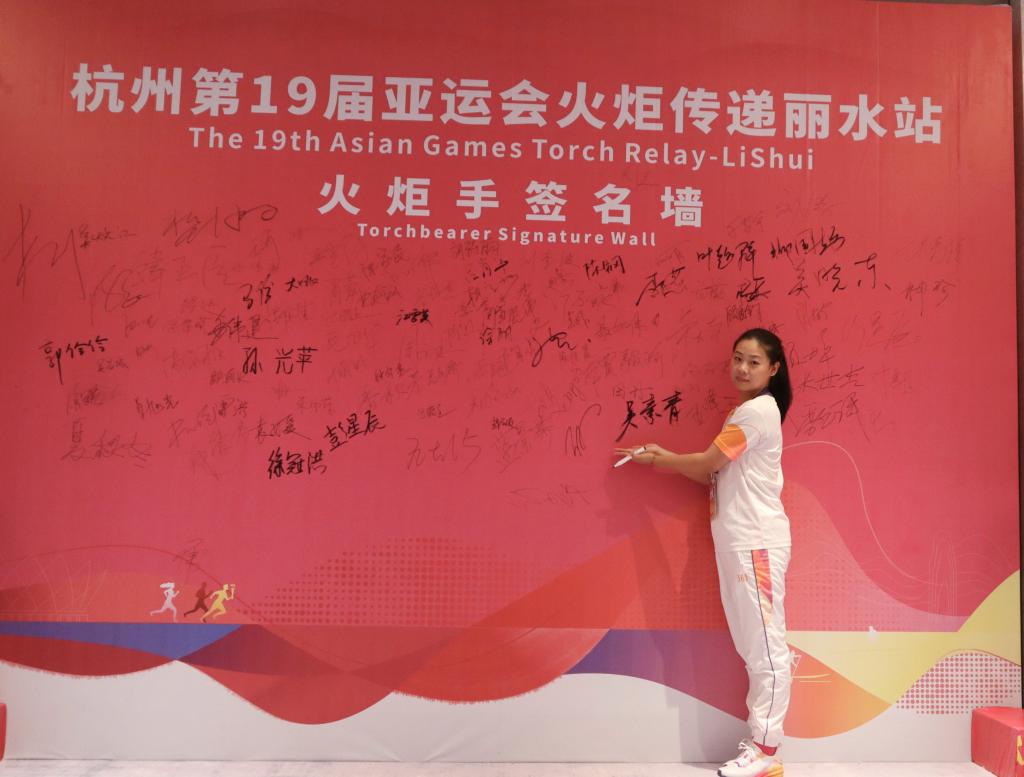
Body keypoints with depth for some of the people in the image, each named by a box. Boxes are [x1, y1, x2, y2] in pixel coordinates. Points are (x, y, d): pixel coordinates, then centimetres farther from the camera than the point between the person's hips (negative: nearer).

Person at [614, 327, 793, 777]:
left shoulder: (757, 410, -12)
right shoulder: (746, 412, 19)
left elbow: (707, 463, -11)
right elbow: (718, 476, 16)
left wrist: (658, 459, 4)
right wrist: (664, 458, 6)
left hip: (757, 543, -10)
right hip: (737, 542, 10)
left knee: (765, 644, -3)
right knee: (751, 645, 13)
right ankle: (759, 738, 21)